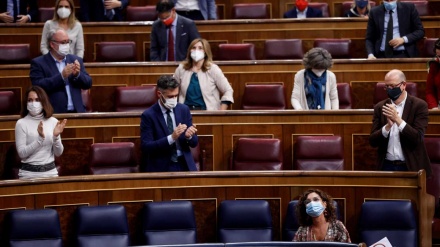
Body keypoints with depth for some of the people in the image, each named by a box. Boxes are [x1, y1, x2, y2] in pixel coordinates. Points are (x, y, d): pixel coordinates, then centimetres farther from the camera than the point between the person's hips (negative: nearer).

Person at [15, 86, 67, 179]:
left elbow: (58, 153, 2)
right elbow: (21, 153, -12)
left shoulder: (53, 121, 1)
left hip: (50, 171, 2)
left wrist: (56, 136, -15)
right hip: (29, 173, -2)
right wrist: (40, 138, -20)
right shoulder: (21, 123, -6)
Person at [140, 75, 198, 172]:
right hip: (161, 167, -3)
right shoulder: (148, 115, -5)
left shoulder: (184, 109, 7)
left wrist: (189, 136, -13)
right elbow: (146, 147, -12)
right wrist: (172, 137, -22)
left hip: (184, 165, 3)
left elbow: (194, 142, 11)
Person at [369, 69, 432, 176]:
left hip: (411, 167, -2)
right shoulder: (380, 107, 5)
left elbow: (418, 138, -12)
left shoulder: (419, 105, -4)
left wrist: (398, 119, -21)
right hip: (387, 166, 3)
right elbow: (372, 141, 0)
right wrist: (388, 126, -17)